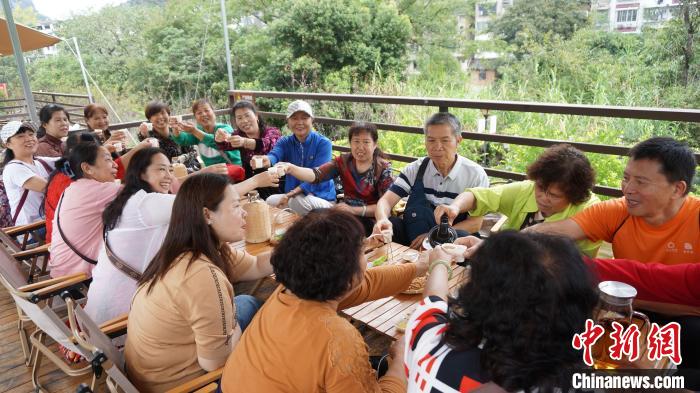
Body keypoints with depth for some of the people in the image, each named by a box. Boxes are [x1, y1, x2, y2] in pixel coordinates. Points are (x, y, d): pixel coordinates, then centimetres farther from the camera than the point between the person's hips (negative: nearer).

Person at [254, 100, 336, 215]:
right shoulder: (285, 142, 1)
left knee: (301, 201, -34)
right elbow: (274, 155, -22)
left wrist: (291, 194, -30)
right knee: (271, 201, -23)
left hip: (321, 198, -3)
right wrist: (266, 160, -48)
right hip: (293, 196, 4)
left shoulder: (323, 143, -11)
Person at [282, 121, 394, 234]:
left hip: (372, 220, -4)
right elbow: (315, 175, -14)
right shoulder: (343, 161, 1)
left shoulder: (384, 168, -8)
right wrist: (290, 168, -33)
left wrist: (353, 210, -23)